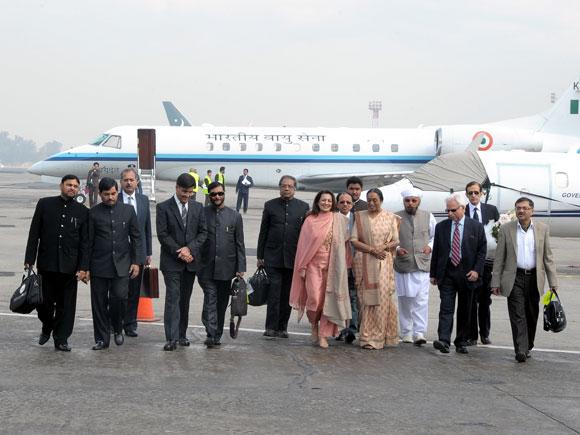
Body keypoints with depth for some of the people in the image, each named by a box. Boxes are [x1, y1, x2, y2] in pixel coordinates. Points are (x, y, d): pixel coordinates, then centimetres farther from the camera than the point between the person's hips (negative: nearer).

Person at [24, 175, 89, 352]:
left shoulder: (82, 211, 5)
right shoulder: (45, 204, 4)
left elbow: (84, 242, 3)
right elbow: (34, 234, 3)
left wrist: (83, 267, -5)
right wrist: (29, 260, -2)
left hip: (69, 265, 0)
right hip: (46, 264, 0)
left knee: (66, 304, 2)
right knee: (44, 301, 4)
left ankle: (61, 339, 12)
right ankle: (47, 328, 32)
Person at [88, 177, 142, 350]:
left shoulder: (128, 210, 6)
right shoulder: (93, 213, 2)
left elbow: (136, 237, 9)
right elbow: (88, 242, 4)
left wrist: (137, 262, 3)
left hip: (122, 265, 0)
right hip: (99, 266, 0)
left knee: (119, 298, -10)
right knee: (99, 303, 1)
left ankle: (117, 328, 17)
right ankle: (102, 339, 12)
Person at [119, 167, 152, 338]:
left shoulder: (144, 200, 9)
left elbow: (147, 228, 11)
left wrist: (148, 253, 8)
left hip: (138, 252, 3)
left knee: (134, 292, 7)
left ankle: (130, 324, 15)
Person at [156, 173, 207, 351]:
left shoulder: (198, 207, 9)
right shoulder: (164, 207, -3)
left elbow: (203, 232, 6)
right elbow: (162, 234, -7)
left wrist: (189, 248, -9)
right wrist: (179, 252, -13)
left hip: (191, 261, 4)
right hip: (171, 262, -4)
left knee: (185, 299, 9)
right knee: (173, 299, -9)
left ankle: (182, 335, 17)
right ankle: (171, 338, -11)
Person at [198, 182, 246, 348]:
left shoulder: (235, 216, 8)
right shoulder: (201, 214, 4)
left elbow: (239, 244, 7)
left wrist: (240, 268, 1)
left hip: (226, 268, 2)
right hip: (207, 267, -2)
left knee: (222, 303, 8)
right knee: (210, 300, -11)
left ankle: (217, 335, 17)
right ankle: (211, 335, -14)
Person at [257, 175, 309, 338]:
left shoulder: (303, 207, 6)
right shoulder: (270, 205, 6)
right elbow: (263, 232, 8)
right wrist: (260, 256, 5)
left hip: (293, 257, 1)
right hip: (273, 257, -1)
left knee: (287, 294, 5)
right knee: (274, 290, -9)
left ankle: (282, 327, 13)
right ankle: (271, 327, -8)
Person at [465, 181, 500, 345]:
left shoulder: (492, 210, 6)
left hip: (486, 259, 2)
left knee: (485, 300, 11)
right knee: (470, 300, 1)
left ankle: (484, 334, 21)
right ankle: (471, 335, 8)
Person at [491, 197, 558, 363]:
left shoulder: (542, 229, 5)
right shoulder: (506, 229, 1)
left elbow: (548, 257, 6)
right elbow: (499, 258, 3)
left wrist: (553, 281, 1)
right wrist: (496, 282, -2)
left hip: (534, 278, 2)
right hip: (514, 278, -2)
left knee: (532, 315, 9)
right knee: (517, 315, -7)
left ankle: (528, 347, 24)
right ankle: (521, 351, -9)